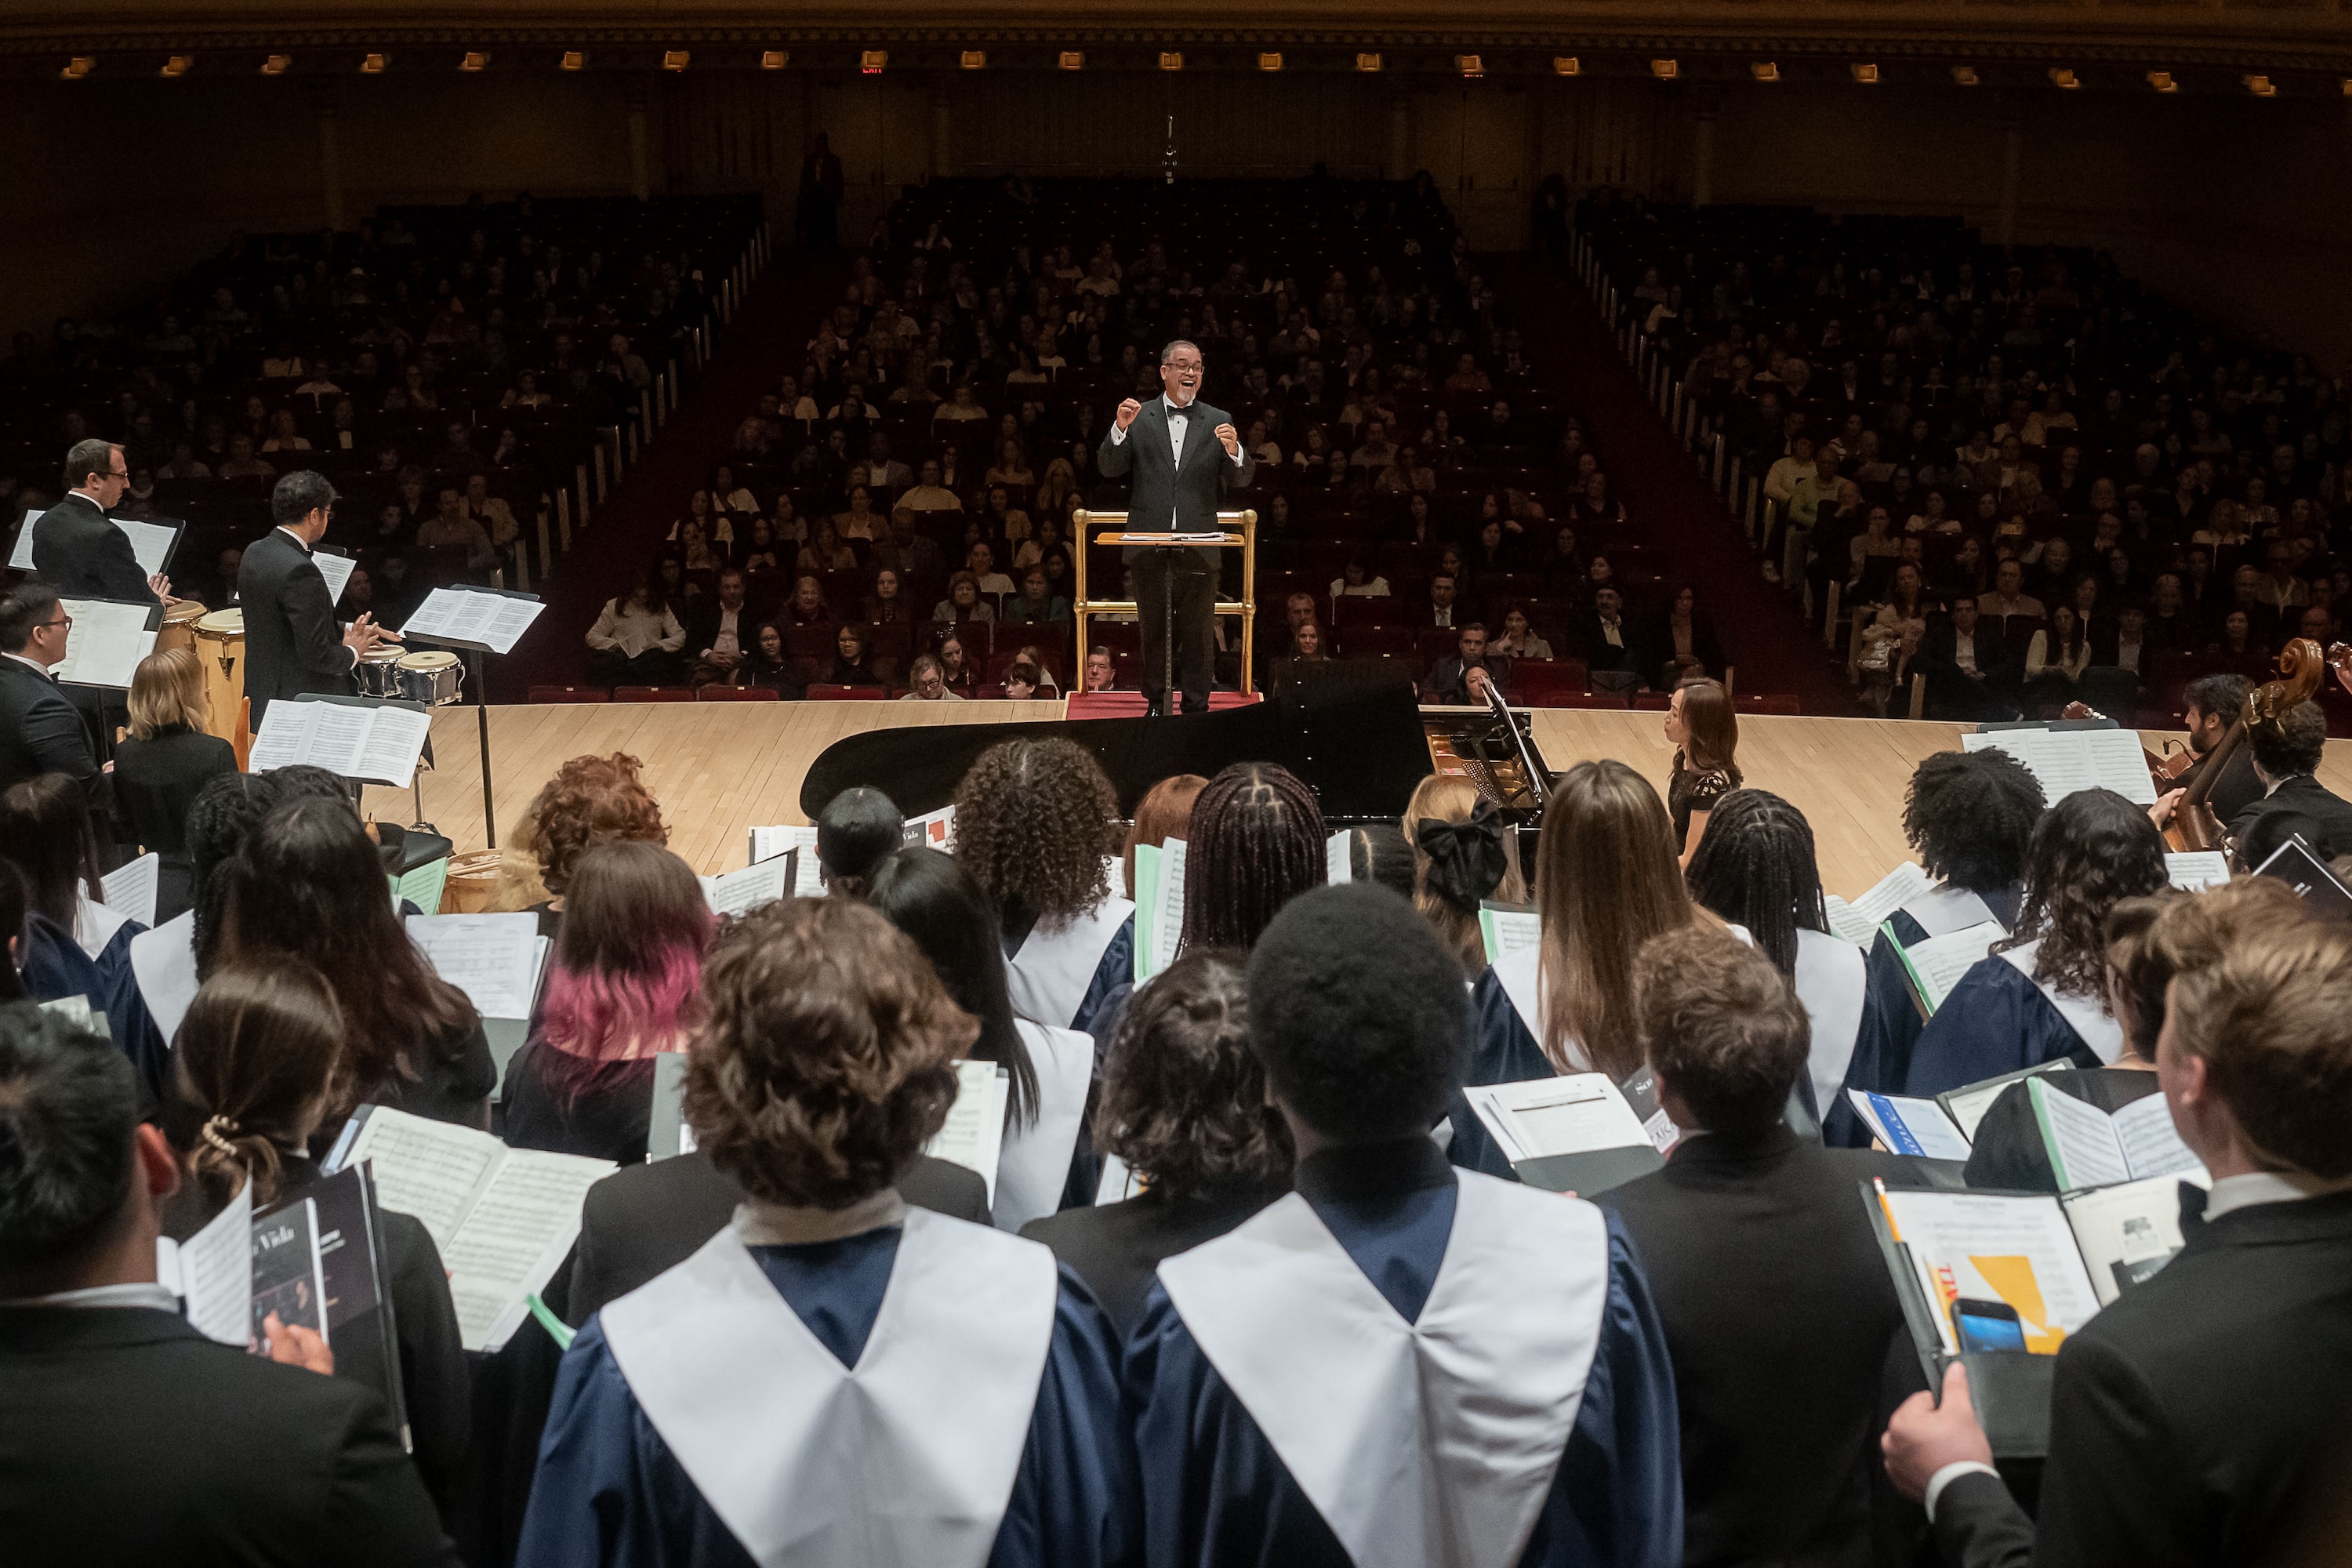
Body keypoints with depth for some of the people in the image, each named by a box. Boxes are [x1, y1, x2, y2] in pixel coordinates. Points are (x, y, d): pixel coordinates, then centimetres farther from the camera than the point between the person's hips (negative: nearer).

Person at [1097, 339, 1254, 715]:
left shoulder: (1218, 421, 7)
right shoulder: (1139, 417, 6)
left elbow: (1241, 481, 0)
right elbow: (1109, 470, -2)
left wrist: (1233, 450, -21)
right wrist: (1120, 429, -18)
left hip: (1197, 546, 0)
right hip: (1149, 547, 0)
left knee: (1197, 634, 4)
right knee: (1152, 630, 9)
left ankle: (1196, 709, 13)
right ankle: (1157, 705, 21)